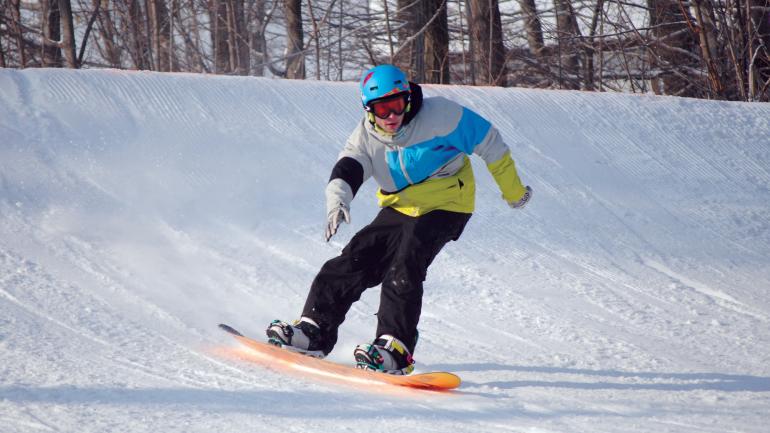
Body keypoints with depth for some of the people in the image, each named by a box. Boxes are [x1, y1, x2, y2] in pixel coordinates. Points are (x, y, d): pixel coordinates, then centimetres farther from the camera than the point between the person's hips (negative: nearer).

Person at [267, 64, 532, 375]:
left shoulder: (438, 115, -18)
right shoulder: (366, 137, -4)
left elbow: (488, 141, -8)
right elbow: (346, 171, -21)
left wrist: (513, 190, 3)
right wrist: (337, 200, -45)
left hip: (444, 207, -6)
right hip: (399, 208, 6)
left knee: (404, 266, -24)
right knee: (356, 259, -6)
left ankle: (396, 350, -27)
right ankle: (314, 331, 0)